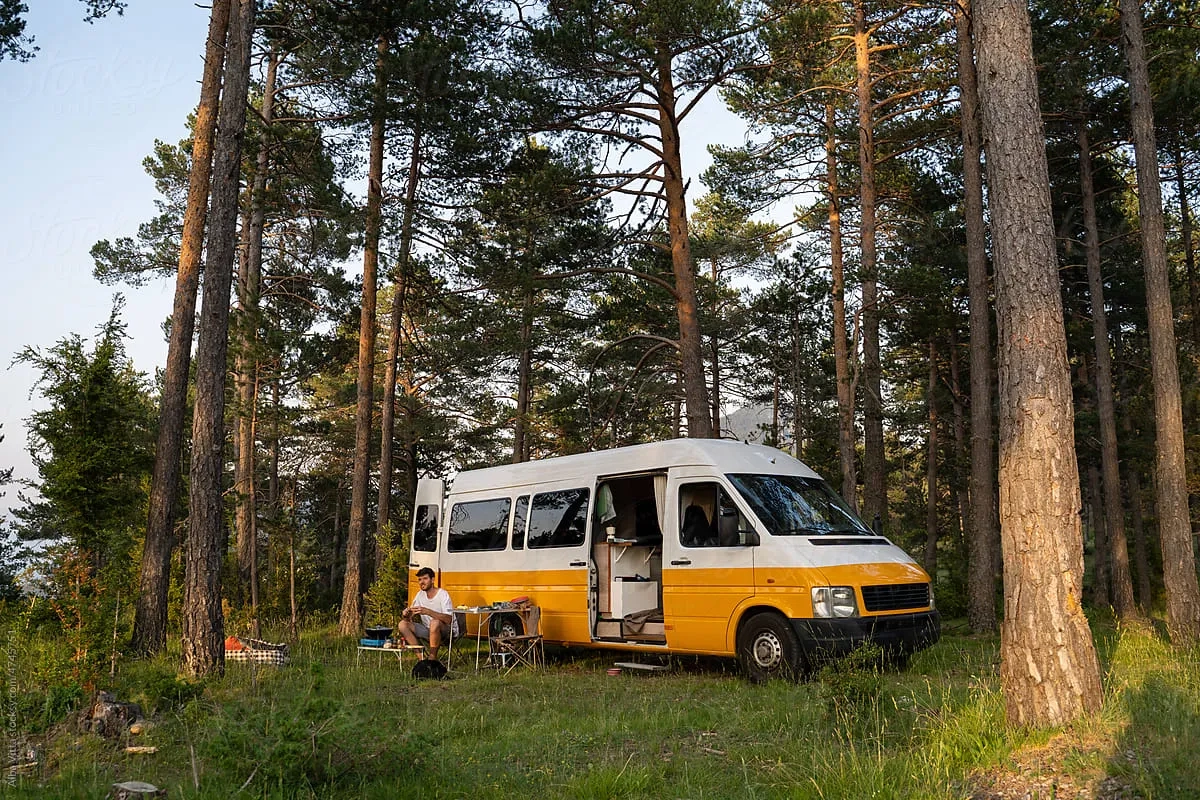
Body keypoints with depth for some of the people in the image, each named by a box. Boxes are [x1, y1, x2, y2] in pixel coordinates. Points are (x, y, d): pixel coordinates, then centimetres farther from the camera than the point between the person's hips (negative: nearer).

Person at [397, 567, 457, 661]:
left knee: (435, 622, -39)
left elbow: (448, 619, -28)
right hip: (428, 630, 7)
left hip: (447, 630, -7)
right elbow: (409, 618, 6)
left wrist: (427, 611, -37)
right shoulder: (420, 594, 6)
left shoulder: (443, 594, -14)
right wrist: (405, 615, -20)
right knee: (402, 624, -11)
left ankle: (433, 658, -23)